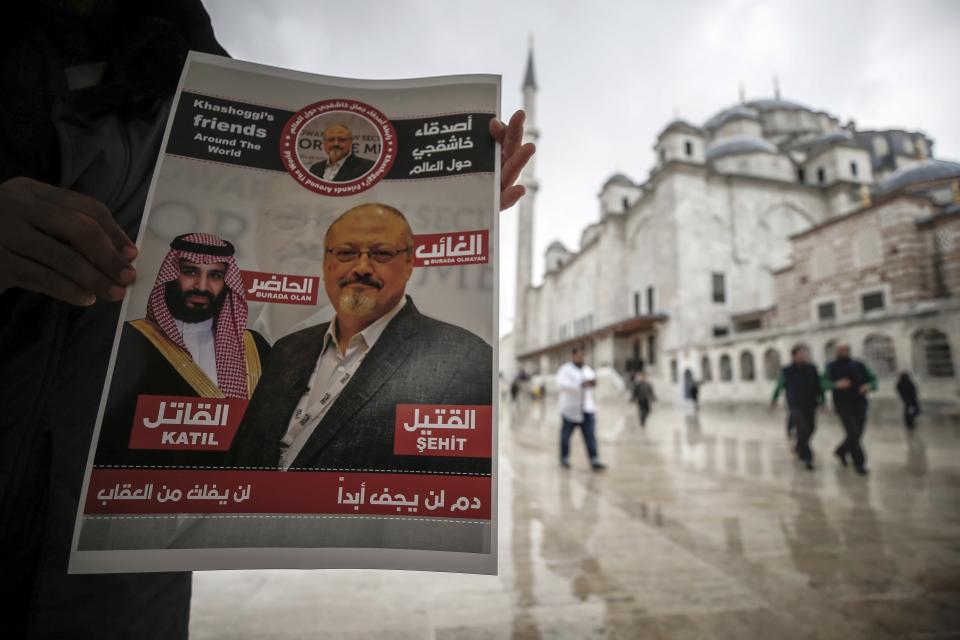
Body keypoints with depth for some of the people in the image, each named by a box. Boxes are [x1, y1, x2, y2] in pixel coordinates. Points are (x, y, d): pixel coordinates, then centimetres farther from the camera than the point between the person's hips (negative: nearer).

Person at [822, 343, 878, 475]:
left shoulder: (859, 366, 11)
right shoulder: (831, 367, 3)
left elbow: (873, 379, 10)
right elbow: (823, 383, -6)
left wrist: (869, 386, -12)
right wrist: (836, 384, -25)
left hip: (860, 405, 4)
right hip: (843, 405, -4)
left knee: (856, 434, 9)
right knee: (853, 433, -12)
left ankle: (841, 451, 34)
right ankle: (859, 463, -1)